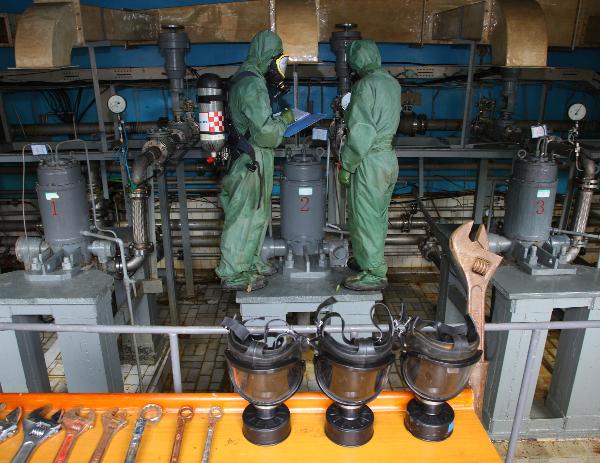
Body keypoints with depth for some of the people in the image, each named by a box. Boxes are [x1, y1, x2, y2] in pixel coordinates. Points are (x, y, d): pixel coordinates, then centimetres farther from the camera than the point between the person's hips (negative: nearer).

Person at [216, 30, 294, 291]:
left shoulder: (245, 80, 15)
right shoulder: (253, 85, -19)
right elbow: (264, 132, -24)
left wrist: (277, 122, 14)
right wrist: (284, 120, -8)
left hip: (250, 160, 10)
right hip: (251, 163, -10)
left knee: (256, 214, 18)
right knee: (243, 217, -2)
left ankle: (249, 262, 32)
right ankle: (233, 275, 10)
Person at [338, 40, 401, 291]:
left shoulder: (366, 85, -16)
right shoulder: (392, 82, 9)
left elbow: (361, 133, -22)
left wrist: (346, 166, -14)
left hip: (370, 161, -9)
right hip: (389, 156, 9)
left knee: (365, 218, 1)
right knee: (379, 216, 18)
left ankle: (374, 274, 10)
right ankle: (375, 264, 32)